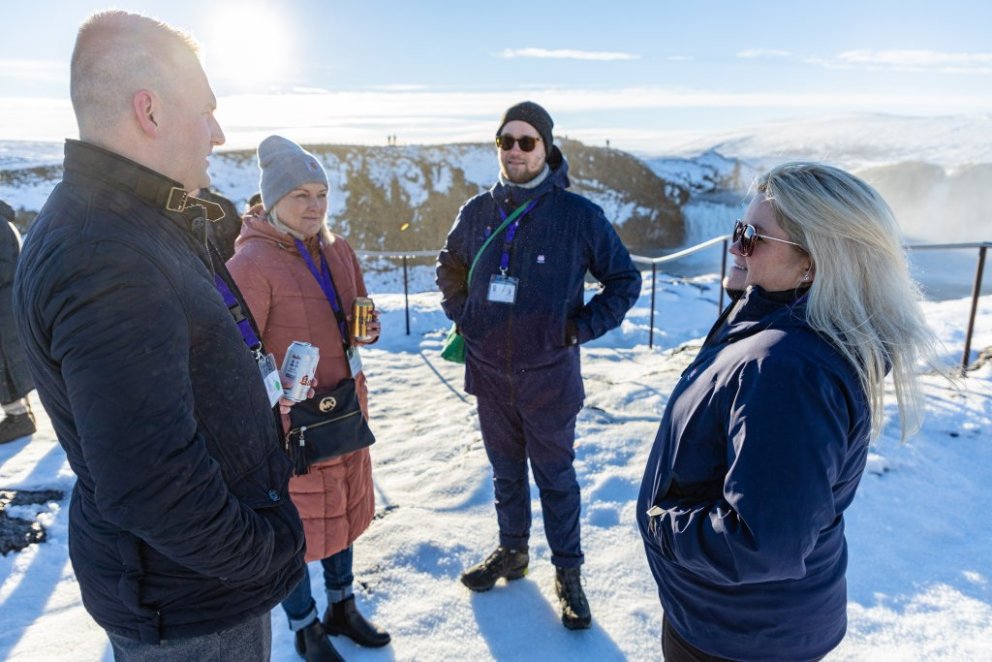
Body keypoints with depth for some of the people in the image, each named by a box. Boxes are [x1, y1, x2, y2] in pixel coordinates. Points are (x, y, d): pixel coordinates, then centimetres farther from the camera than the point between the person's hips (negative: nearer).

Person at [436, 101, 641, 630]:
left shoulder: (578, 215, -11)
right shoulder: (477, 212, 0)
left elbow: (624, 280, -2)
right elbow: (449, 268, 18)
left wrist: (582, 327, -10)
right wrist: (462, 316, 5)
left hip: (549, 377, -3)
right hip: (489, 374, 4)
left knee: (556, 478, 12)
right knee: (506, 474, 20)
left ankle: (568, 572, 30)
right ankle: (511, 552, 41)